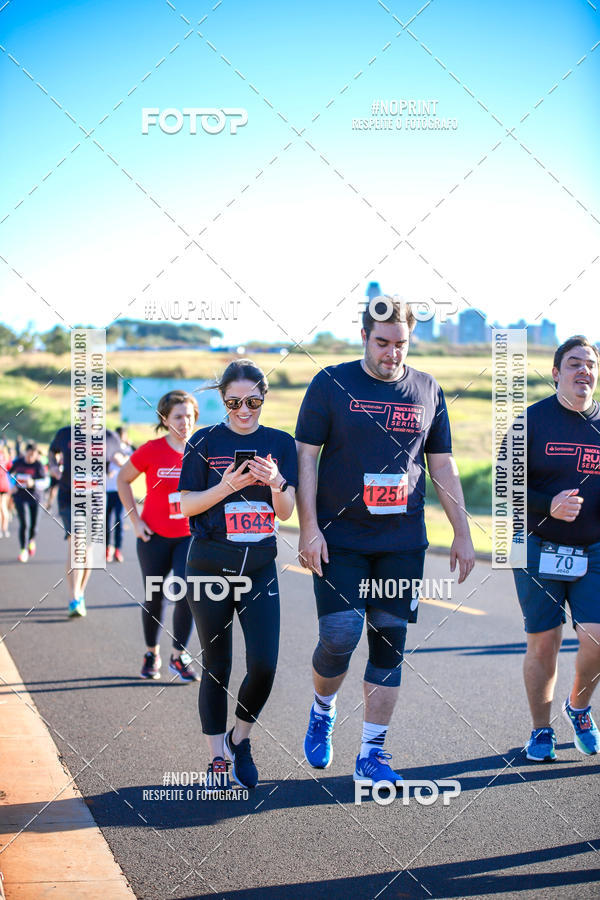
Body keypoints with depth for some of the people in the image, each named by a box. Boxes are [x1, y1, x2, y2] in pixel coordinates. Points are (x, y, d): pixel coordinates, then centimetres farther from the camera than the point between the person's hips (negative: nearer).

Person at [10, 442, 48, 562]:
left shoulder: (38, 465, -13)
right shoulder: (18, 462, -2)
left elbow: (44, 482, -22)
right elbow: (10, 473, 18)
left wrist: (33, 483, -38)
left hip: (34, 496, -1)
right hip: (20, 496, 1)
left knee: (34, 523, 7)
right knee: (23, 524, -8)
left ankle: (31, 540, 40)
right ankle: (23, 550, 0)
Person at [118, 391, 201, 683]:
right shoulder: (150, 451, -11)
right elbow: (122, 479, 2)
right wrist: (135, 519, -3)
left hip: (190, 535, 1)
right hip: (155, 536, -1)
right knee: (154, 597, 9)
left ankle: (179, 656, 2)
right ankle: (152, 653, 32)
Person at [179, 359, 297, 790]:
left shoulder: (281, 443, 4)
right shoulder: (206, 442, -1)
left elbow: (286, 512, 1)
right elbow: (187, 504, -3)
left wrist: (276, 483, -20)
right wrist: (226, 487, -18)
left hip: (260, 565, 2)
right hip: (210, 565, -1)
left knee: (264, 665, -8)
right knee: (216, 666, 3)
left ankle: (239, 739, 17)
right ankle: (218, 756, 15)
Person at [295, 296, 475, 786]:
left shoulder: (427, 390, 8)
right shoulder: (332, 383, -1)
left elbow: (443, 467, 14)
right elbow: (306, 457, -2)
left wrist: (462, 535, 11)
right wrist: (309, 528, -10)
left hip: (403, 541, 3)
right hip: (340, 539, -3)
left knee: (390, 643, 2)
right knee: (339, 636, -9)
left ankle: (372, 755, 10)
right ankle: (323, 710, 22)